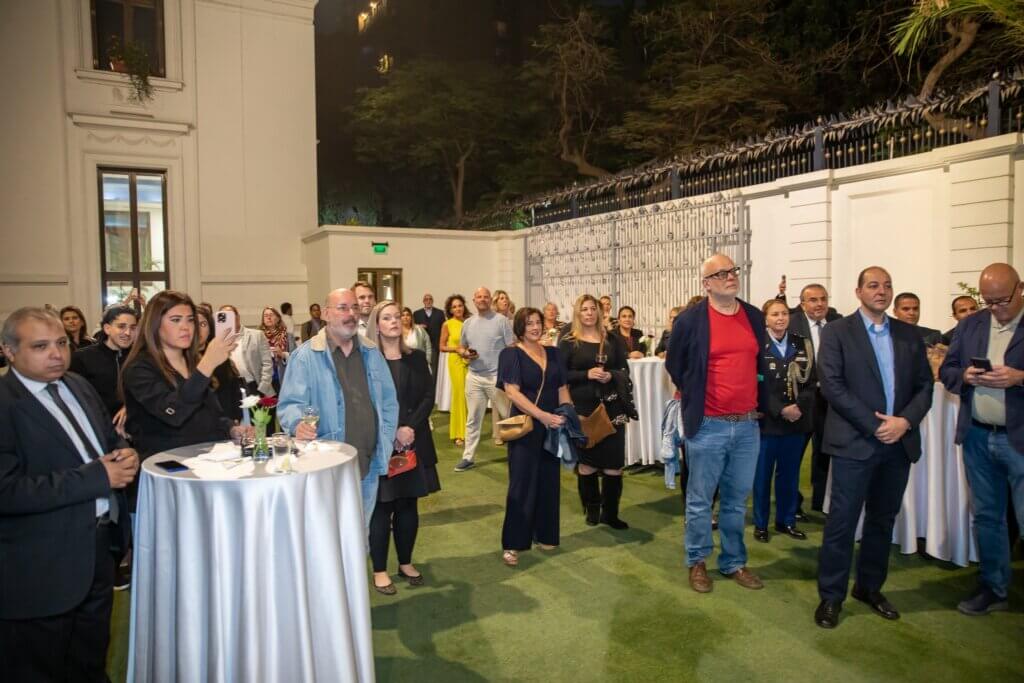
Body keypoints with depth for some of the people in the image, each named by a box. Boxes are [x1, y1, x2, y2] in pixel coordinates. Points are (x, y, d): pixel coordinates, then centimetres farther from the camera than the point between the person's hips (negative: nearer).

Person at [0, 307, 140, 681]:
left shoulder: (78, 386, 6)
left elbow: (110, 437, 16)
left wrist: (125, 454, -6)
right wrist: (97, 477, -24)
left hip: (100, 545, 7)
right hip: (41, 570, -6)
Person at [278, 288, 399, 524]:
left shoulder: (372, 353, 10)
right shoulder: (305, 356, -6)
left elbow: (389, 401, 13)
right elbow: (290, 403, -11)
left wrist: (386, 441, 5)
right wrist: (298, 424, -32)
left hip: (369, 465, 5)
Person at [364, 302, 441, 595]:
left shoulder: (417, 357, 8)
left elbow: (428, 397, 2)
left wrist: (410, 428, -12)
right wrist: (393, 432, -16)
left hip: (414, 443, 4)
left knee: (408, 505, 12)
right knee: (381, 507, 3)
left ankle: (406, 563, 28)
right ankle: (379, 570, 16)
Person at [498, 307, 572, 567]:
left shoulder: (553, 353, 9)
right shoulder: (511, 354, -5)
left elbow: (562, 390, 10)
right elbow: (512, 392, -16)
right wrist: (543, 415, -25)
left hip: (552, 427, 5)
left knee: (549, 482, 10)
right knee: (522, 484, -1)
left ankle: (544, 535, 25)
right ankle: (512, 543, 7)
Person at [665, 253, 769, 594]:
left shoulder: (755, 317, 6)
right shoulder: (690, 319, -9)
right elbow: (674, 365, 2)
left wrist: (759, 403, 15)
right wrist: (695, 397, 5)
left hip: (748, 425, 4)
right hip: (707, 426, -4)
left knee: (736, 500, 15)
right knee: (700, 501, 8)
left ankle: (733, 562, 30)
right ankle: (697, 562, 25)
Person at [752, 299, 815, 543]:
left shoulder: (802, 344, 6)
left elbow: (811, 382, 3)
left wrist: (800, 407, -13)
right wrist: (780, 410, -18)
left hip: (797, 420, 4)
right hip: (767, 420, -4)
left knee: (790, 474, 14)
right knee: (763, 474, 7)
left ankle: (786, 521, 28)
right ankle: (760, 524, 20)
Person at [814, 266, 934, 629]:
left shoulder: (909, 335, 11)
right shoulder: (836, 332, -3)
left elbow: (924, 385, 8)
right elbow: (832, 386, -11)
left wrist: (905, 421, -9)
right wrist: (875, 426, -14)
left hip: (899, 443, 5)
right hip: (855, 442, -4)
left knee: (883, 521, 14)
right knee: (842, 522, 0)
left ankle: (870, 587, 30)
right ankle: (831, 596, 13)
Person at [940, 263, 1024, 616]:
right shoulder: (970, 325, 8)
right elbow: (946, 371, 10)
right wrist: (964, 376, -10)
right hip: (977, 437, 5)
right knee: (986, 517, 15)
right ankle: (993, 588, 29)